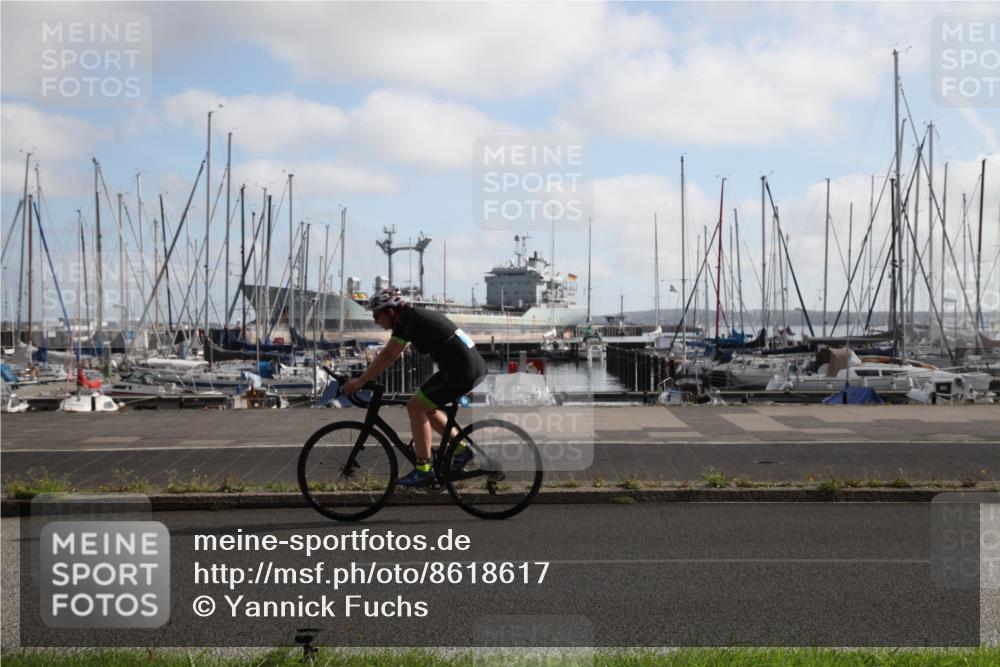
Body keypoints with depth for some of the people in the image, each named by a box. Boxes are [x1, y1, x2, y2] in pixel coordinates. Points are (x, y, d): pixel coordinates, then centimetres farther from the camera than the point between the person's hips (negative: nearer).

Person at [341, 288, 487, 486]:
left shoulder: (406, 319, -9)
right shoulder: (413, 316, 19)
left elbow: (388, 355, -14)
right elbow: (393, 354, 24)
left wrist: (360, 381, -9)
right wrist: (368, 376, 22)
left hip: (461, 370, -10)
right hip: (475, 367, 10)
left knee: (415, 407, -5)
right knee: (426, 407, 19)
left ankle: (423, 470, -3)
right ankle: (461, 451, 23)